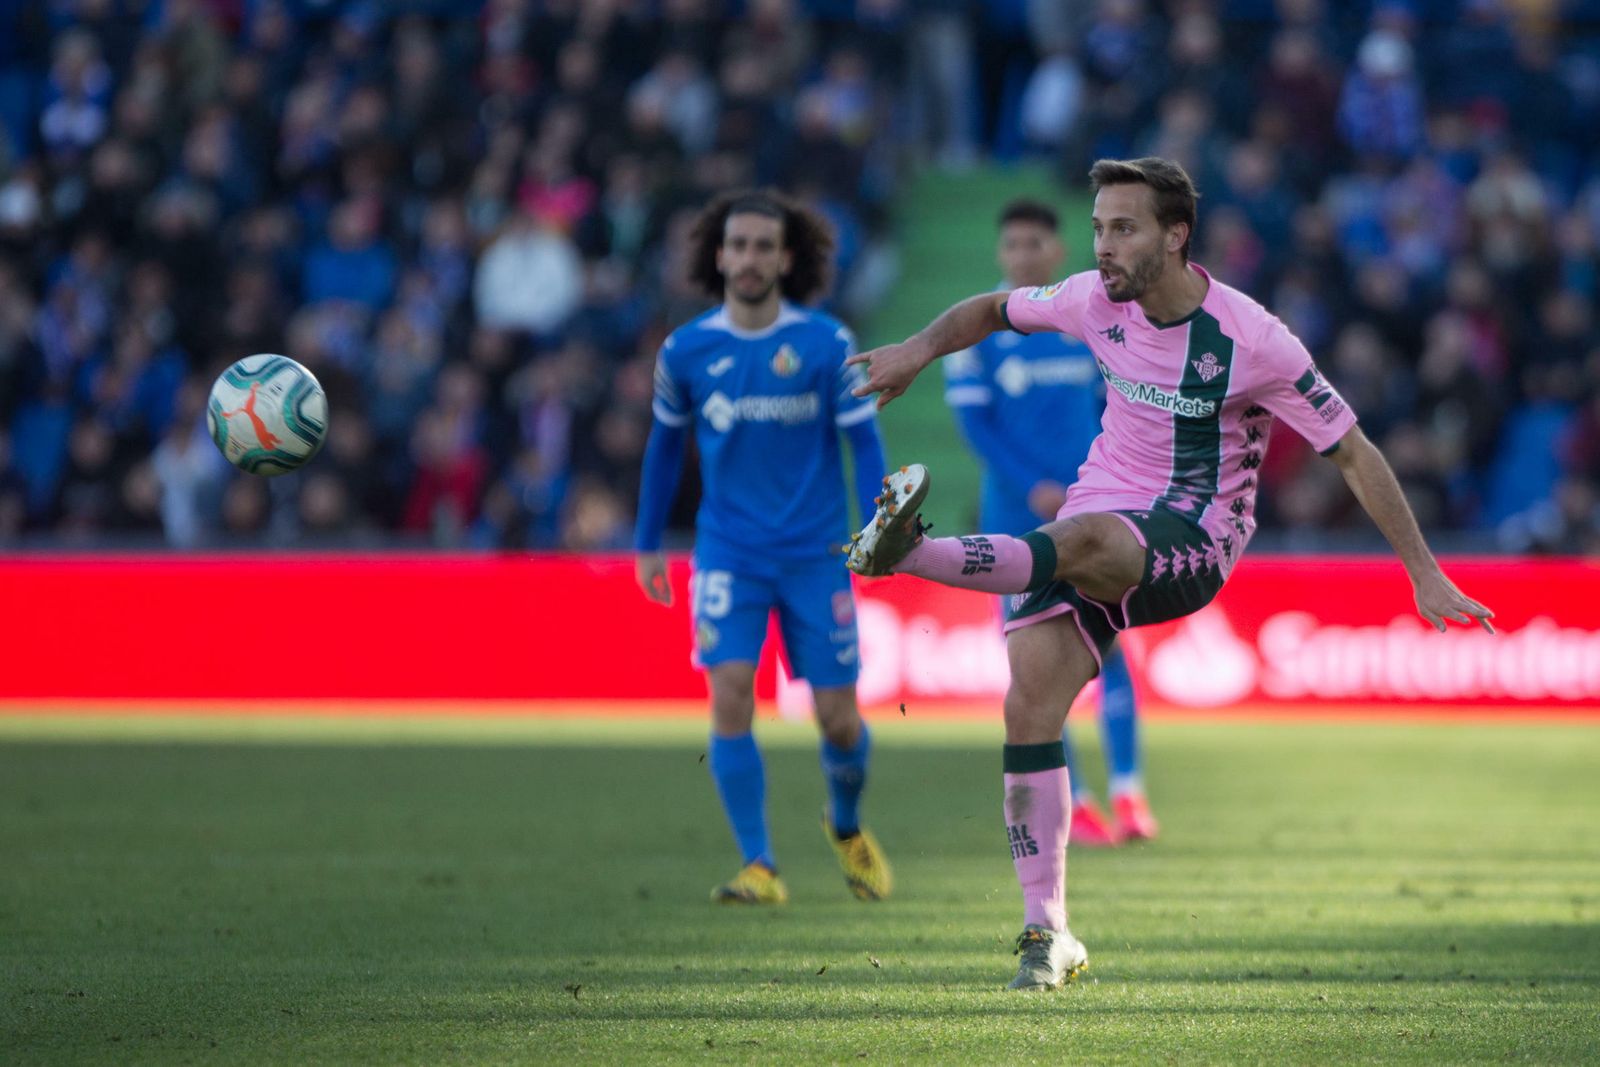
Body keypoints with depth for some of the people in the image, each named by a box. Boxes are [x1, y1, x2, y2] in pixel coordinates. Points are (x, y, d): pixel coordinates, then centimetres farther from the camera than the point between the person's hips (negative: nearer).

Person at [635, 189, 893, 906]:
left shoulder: (827, 344, -5)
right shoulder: (686, 350, 0)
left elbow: (863, 441, -1)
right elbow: (665, 444, 13)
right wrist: (647, 543, 16)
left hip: (816, 552, 0)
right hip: (728, 550, 1)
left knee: (838, 718, 2)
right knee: (730, 695, -16)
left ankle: (847, 825, 34)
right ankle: (758, 867, -10)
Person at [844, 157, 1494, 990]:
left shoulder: (1252, 341, -13)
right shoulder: (1094, 300, 1)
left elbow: (1352, 452, -7)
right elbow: (996, 310, 23)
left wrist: (1424, 574, -8)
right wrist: (919, 350, 5)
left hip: (1193, 543, -4)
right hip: (1097, 529, 4)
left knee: (1083, 538, -39)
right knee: (1029, 701, -14)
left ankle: (908, 551, -43)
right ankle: (1047, 933, -9)